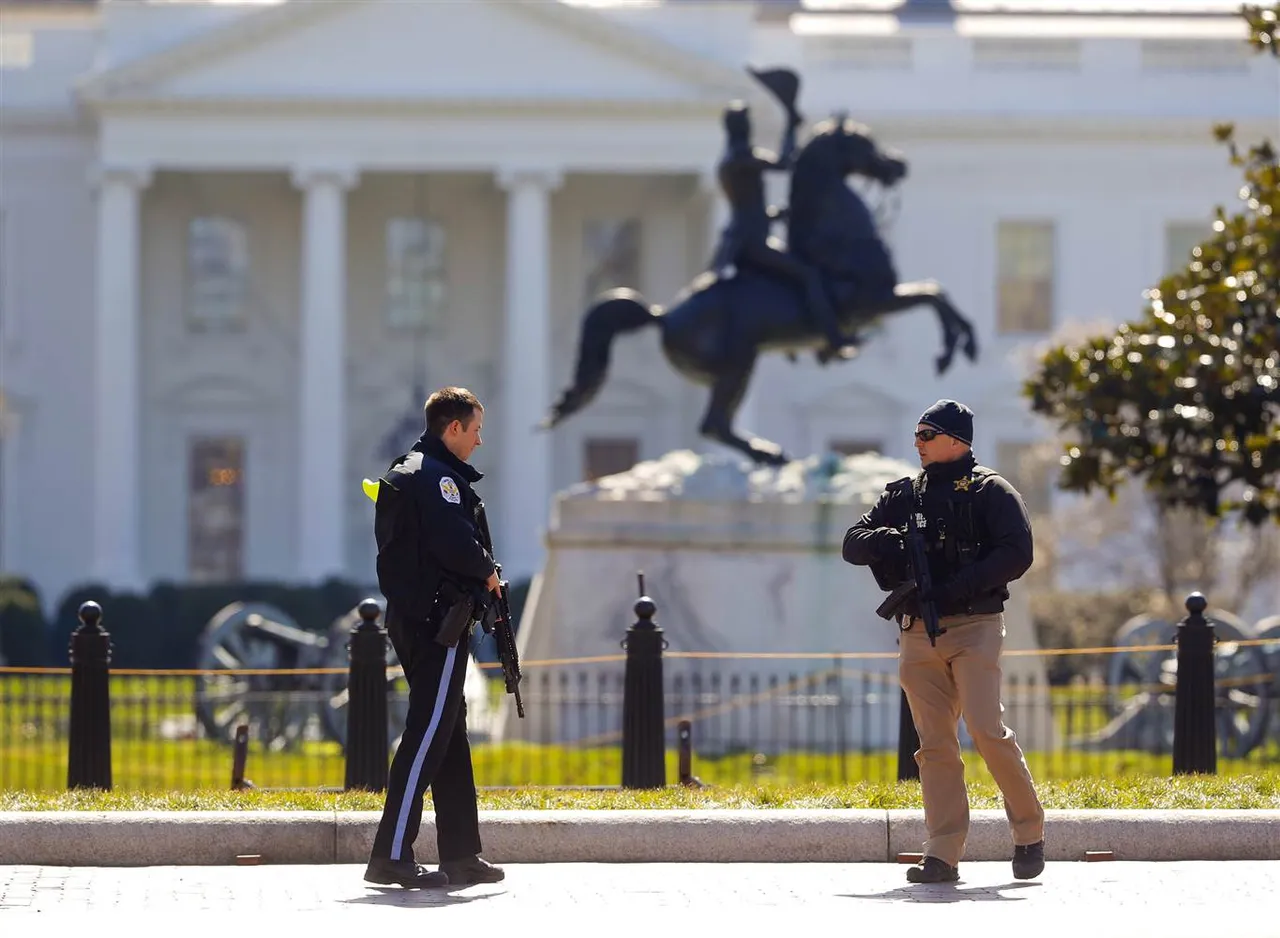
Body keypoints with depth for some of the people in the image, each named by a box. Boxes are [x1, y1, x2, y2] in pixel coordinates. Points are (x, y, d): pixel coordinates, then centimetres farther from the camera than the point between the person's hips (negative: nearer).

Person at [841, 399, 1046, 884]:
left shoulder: (990, 491, 1)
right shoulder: (903, 496, 17)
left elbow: (1017, 553, -10)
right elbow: (851, 544, 14)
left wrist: (957, 588, -18)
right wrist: (880, 541, -10)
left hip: (974, 628, -5)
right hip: (918, 634, 5)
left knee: (987, 730, -16)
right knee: (935, 745, 1)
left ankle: (1030, 832, 0)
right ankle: (943, 854, 0)